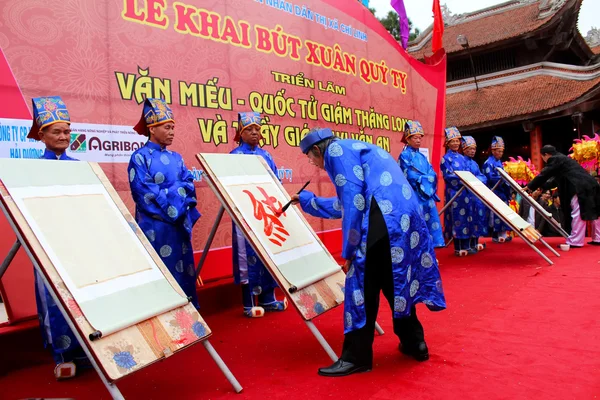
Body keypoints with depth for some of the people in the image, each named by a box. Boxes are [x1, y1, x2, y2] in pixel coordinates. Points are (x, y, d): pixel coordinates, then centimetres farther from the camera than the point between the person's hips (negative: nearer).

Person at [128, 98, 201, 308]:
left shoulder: (176, 158, 14)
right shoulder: (140, 157, -5)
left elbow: (189, 185, 7)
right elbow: (145, 193, -14)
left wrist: (167, 193, -11)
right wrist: (176, 193, -9)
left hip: (179, 224, 6)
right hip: (155, 227, -6)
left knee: (182, 271, 9)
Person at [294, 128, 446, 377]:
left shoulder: (336, 150, 2)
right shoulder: (355, 148, 31)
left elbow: (353, 196, -12)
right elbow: (347, 201, 38)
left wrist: (349, 250, -11)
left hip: (384, 216, -10)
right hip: (404, 213, 10)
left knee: (362, 283, -2)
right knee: (395, 280, 20)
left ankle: (356, 357, 6)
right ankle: (414, 342, 31)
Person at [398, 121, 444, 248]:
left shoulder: (422, 156, 18)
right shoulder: (404, 155, -5)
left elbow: (432, 172, 12)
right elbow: (409, 176, -14)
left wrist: (430, 178, -9)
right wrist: (424, 179, -8)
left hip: (426, 193, 7)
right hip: (415, 195, -7)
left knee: (431, 221, 6)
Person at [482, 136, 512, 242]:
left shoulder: (499, 162, 16)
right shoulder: (488, 163, -10)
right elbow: (491, 178, -19)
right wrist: (503, 178, -25)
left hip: (502, 192, 9)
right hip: (494, 193, -8)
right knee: (495, 214, -5)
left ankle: (503, 234, 15)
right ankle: (495, 235, 2)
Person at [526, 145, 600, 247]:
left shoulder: (554, 159, -1)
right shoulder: (562, 158, 27)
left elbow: (544, 175, -3)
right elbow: (558, 179, 31)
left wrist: (530, 187, 5)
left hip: (580, 187, -10)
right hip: (589, 184, 10)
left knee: (577, 214, -8)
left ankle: (575, 241, -7)